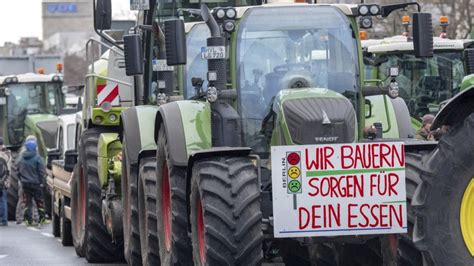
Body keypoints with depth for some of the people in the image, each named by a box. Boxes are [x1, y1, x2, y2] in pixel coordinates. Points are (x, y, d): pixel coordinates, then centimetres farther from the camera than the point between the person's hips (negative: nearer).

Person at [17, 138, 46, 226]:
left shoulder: (22, 158, 5)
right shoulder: (37, 158, -12)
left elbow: (19, 171, 13)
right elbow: (42, 172, -12)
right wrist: (41, 182, -4)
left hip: (25, 183, 4)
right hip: (35, 183, -4)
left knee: (28, 202, 7)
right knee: (39, 201, 6)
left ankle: (29, 220, 5)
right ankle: (42, 218, 8)